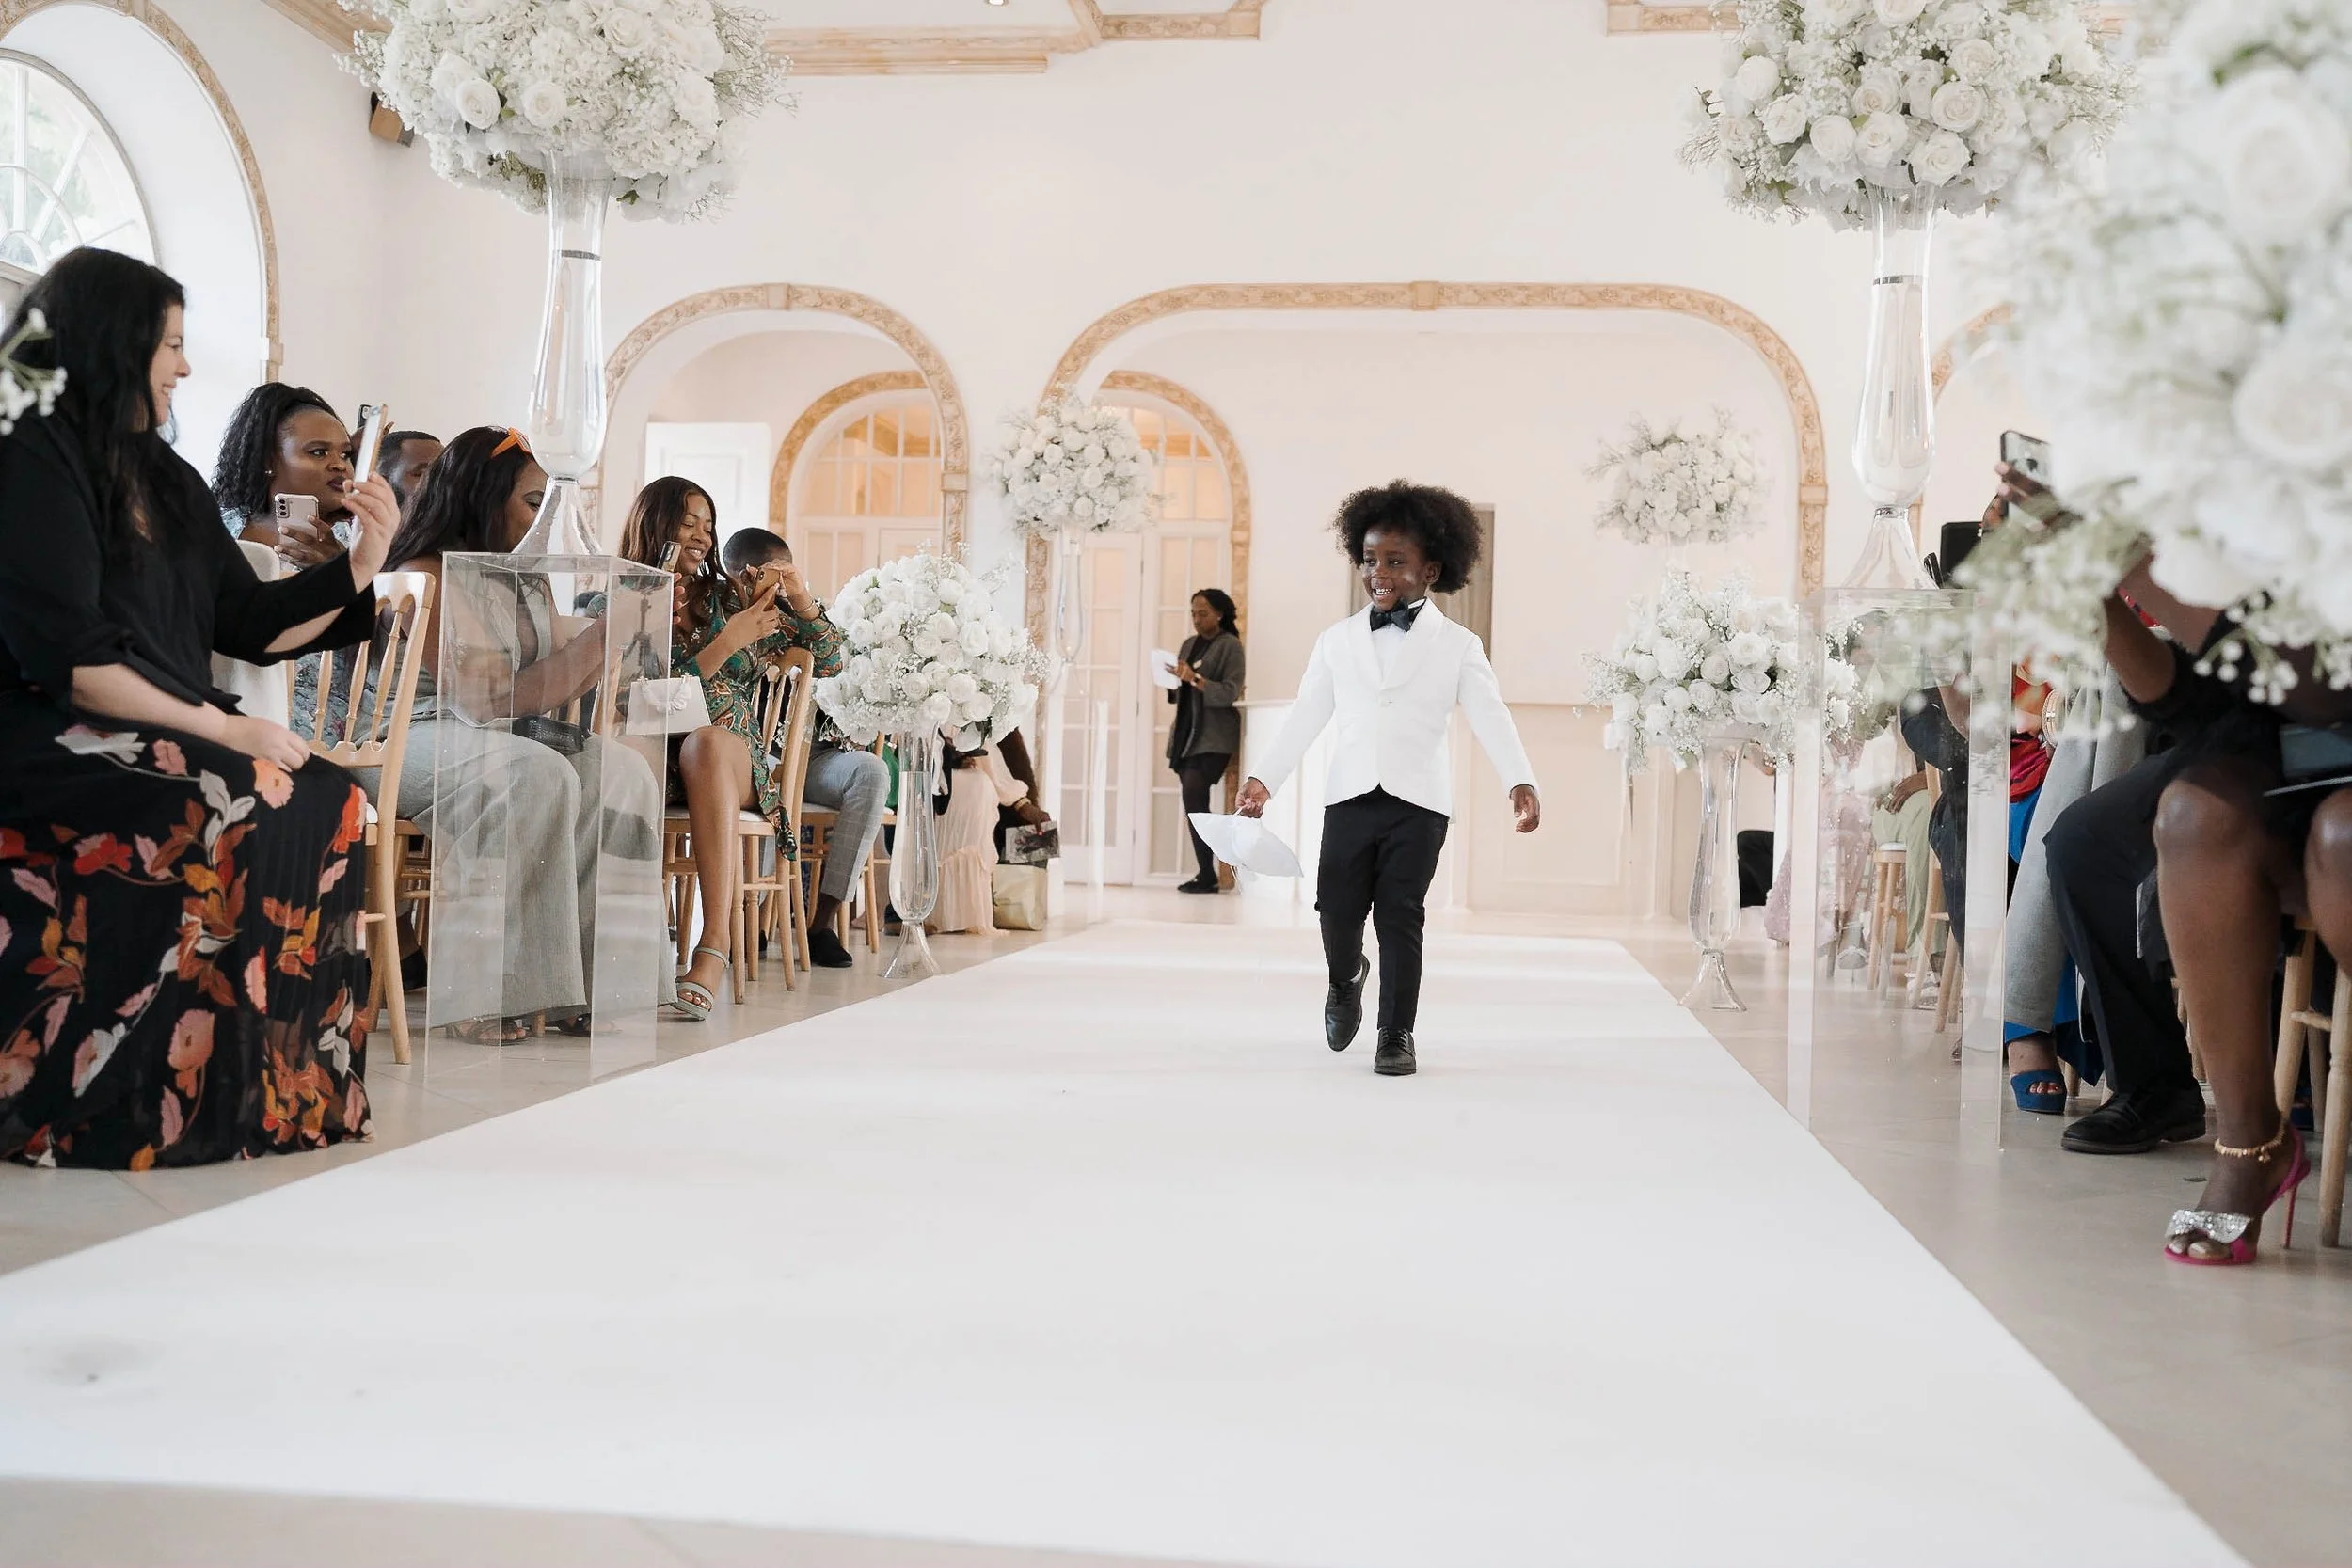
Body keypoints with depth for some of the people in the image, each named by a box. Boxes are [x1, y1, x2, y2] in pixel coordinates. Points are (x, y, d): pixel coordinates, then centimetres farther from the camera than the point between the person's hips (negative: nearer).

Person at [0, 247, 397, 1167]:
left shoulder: (170, 481, 17)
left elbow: (253, 627, 16)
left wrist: (362, 565, 5)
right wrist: (219, 727, -20)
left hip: (167, 740, 8)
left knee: (327, 803, -17)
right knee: (221, 812, -33)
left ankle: (284, 1081, -18)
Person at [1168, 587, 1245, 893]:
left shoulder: (1230, 646, -2)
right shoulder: (1190, 644, 18)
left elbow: (1230, 693, -12)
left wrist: (1195, 678, -22)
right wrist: (1173, 681, 1)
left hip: (1213, 736, -7)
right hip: (1186, 733, 7)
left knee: (1193, 794, -19)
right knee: (1194, 801, 3)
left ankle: (1207, 876, -16)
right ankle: (1206, 874, 7)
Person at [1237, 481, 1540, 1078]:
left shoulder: (1457, 645, 4)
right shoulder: (1337, 641, 12)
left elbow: (1490, 716, -6)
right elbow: (1305, 717, 11)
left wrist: (1521, 783, -19)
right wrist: (1264, 778, 2)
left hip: (1419, 802, -2)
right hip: (1350, 797, 2)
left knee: (1400, 916, -3)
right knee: (1337, 911, 2)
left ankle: (1397, 1036, 10)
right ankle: (1347, 978, 36)